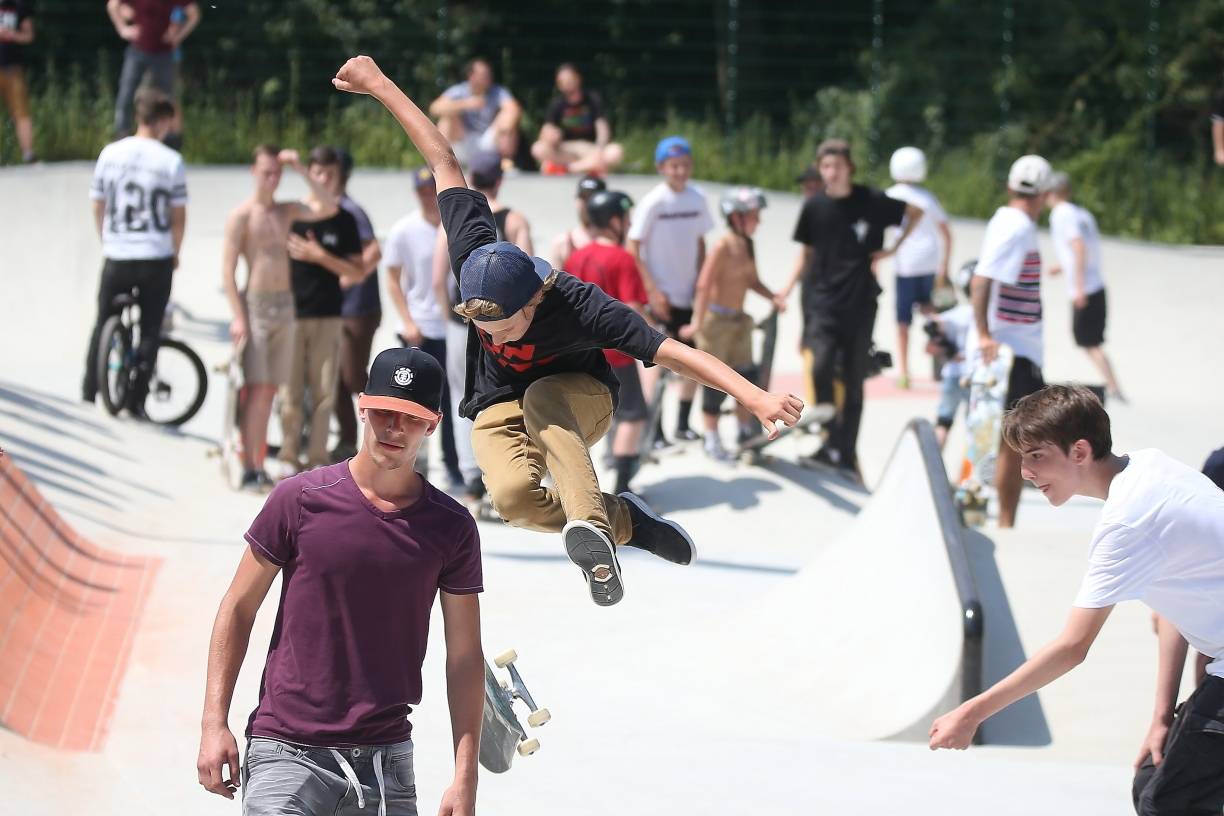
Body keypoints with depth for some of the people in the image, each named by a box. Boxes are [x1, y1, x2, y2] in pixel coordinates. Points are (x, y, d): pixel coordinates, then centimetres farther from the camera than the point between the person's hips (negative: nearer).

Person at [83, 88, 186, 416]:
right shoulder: (171, 161, -9)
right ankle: (136, 400, 4)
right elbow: (179, 216, -6)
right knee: (149, 330, 7)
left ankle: (88, 393, 17)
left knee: (103, 324, 16)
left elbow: (97, 206, 6)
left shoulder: (110, 153, -1)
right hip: (156, 257, -2)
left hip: (116, 257, 2)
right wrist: (174, 253, 9)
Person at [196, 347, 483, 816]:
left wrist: (465, 778, 1)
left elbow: (464, 658, 7)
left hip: (387, 763, 3)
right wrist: (214, 723, -2)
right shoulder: (301, 500, -2)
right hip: (288, 756, -2)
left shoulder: (452, 528, 4)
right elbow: (238, 609, 5)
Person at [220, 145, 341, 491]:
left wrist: (301, 170, -3)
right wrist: (238, 316, -15)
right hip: (255, 305, -5)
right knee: (257, 389, -10)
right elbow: (228, 268, -8)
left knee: (270, 389, 5)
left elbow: (328, 208, 1)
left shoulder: (286, 211, 12)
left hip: (284, 306, 5)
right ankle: (249, 468, -9)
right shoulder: (241, 215, -4)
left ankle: (258, 463, 8)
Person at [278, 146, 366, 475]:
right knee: (291, 389, -1)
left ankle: (318, 457, 9)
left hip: (328, 315, 1)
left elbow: (358, 273, 2)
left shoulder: (344, 220, 5)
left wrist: (320, 257, -11)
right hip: (292, 313, -1)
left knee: (324, 391, 1)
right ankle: (289, 456, 7)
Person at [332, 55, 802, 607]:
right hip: (498, 410, 3)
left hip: (580, 398, -3)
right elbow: (444, 164, -15)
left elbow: (674, 352, -38)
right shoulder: (473, 260, -26)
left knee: (541, 398, -40)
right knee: (513, 494, -30)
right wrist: (378, 85, -8)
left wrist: (755, 397, -48)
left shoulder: (579, 307, -35)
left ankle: (587, 523, -47)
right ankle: (621, 520, -9)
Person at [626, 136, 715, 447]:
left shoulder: (696, 198, 2)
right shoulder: (653, 202, -13)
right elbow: (632, 249, -13)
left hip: (688, 294, 6)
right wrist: (652, 290, -18)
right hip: (660, 296, -6)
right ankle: (654, 432, -2)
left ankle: (682, 425, 22)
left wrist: (701, 282, 6)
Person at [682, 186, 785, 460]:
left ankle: (746, 431, 25)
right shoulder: (724, 245, -19)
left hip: (737, 319, 8)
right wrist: (698, 322, -22)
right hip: (716, 319, -8)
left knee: (746, 375, 11)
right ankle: (712, 440, 10)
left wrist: (773, 297, -1)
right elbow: (704, 285, -20)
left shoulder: (747, 245, 5)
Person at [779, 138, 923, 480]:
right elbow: (807, 251, 10)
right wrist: (790, 285, -3)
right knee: (821, 368, -21)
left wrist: (895, 248, 3)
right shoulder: (814, 206, -1)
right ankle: (830, 442, -8)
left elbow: (915, 213, 12)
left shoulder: (872, 201, -4)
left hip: (859, 302, 0)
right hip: (822, 300, 0)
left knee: (854, 381, 6)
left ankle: (846, 455, 14)